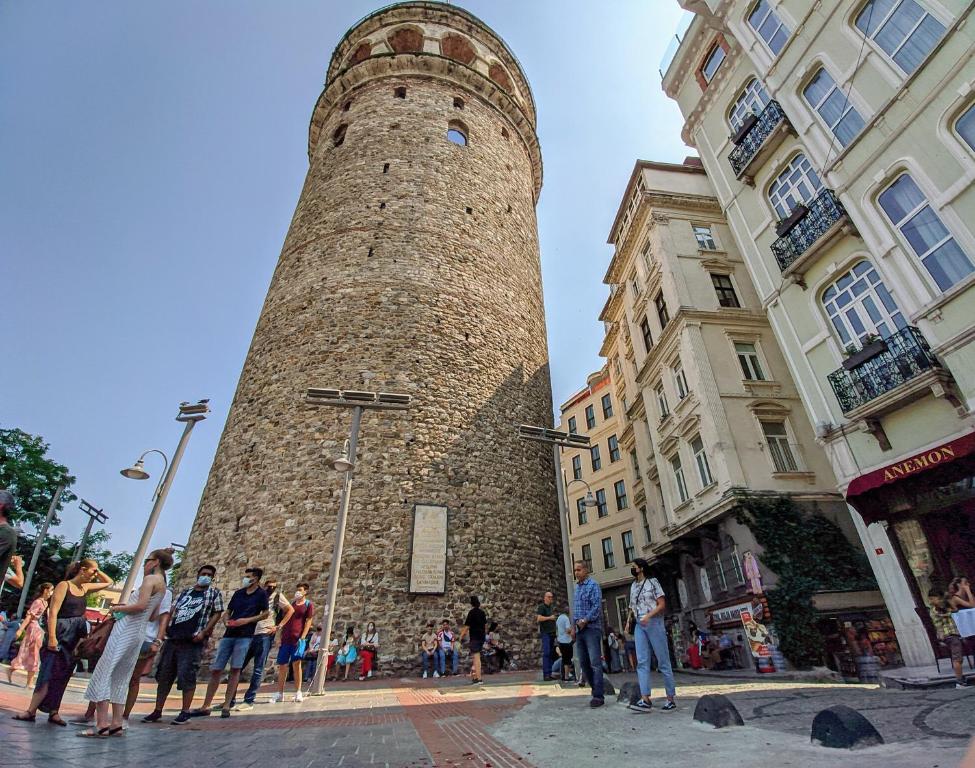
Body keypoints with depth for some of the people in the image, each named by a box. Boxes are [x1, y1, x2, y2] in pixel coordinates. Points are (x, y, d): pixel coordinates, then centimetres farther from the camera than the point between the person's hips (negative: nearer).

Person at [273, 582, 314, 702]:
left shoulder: (308, 604, 2)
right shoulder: (291, 603, 16)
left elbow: (308, 622, -3)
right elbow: (285, 621, 18)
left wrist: (302, 637, -12)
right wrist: (280, 637, 11)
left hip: (298, 639, -5)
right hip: (286, 638, 5)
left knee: (296, 663, -10)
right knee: (282, 665, 7)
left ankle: (298, 693, 1)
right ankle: (280, 693, 18)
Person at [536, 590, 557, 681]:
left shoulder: (551, 607, 18)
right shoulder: (541, 606, -7)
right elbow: (539, 618, -21)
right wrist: (549, 617, -13)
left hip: (552, 633, 8)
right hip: (545, 633, -8)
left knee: (551, 654, 7)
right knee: (546, 653, -11)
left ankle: (549, 674, 11)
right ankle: (545, 675, -9)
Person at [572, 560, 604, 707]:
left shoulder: (593, 585, -8)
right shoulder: (577, 587, 15)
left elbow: (597, 606, -16)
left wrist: (585, 620, -19)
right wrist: (575, 624, 12)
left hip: (591, 628, -8)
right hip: (579, 629, 8)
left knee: (595, 663, -6)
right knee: (583, 663, 11)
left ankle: (598, 696, -1)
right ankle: (596, 689, 23)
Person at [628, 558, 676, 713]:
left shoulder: (652, 582, -1)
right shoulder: (633, 586, 16)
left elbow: (662, 604, -7)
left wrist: (648, 616, -19)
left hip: (654, 622, -5)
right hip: (639, 625, 5)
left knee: (663, 661, 1)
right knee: (642, 662, -5)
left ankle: (671, 699, 10)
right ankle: (645, 700, -8)